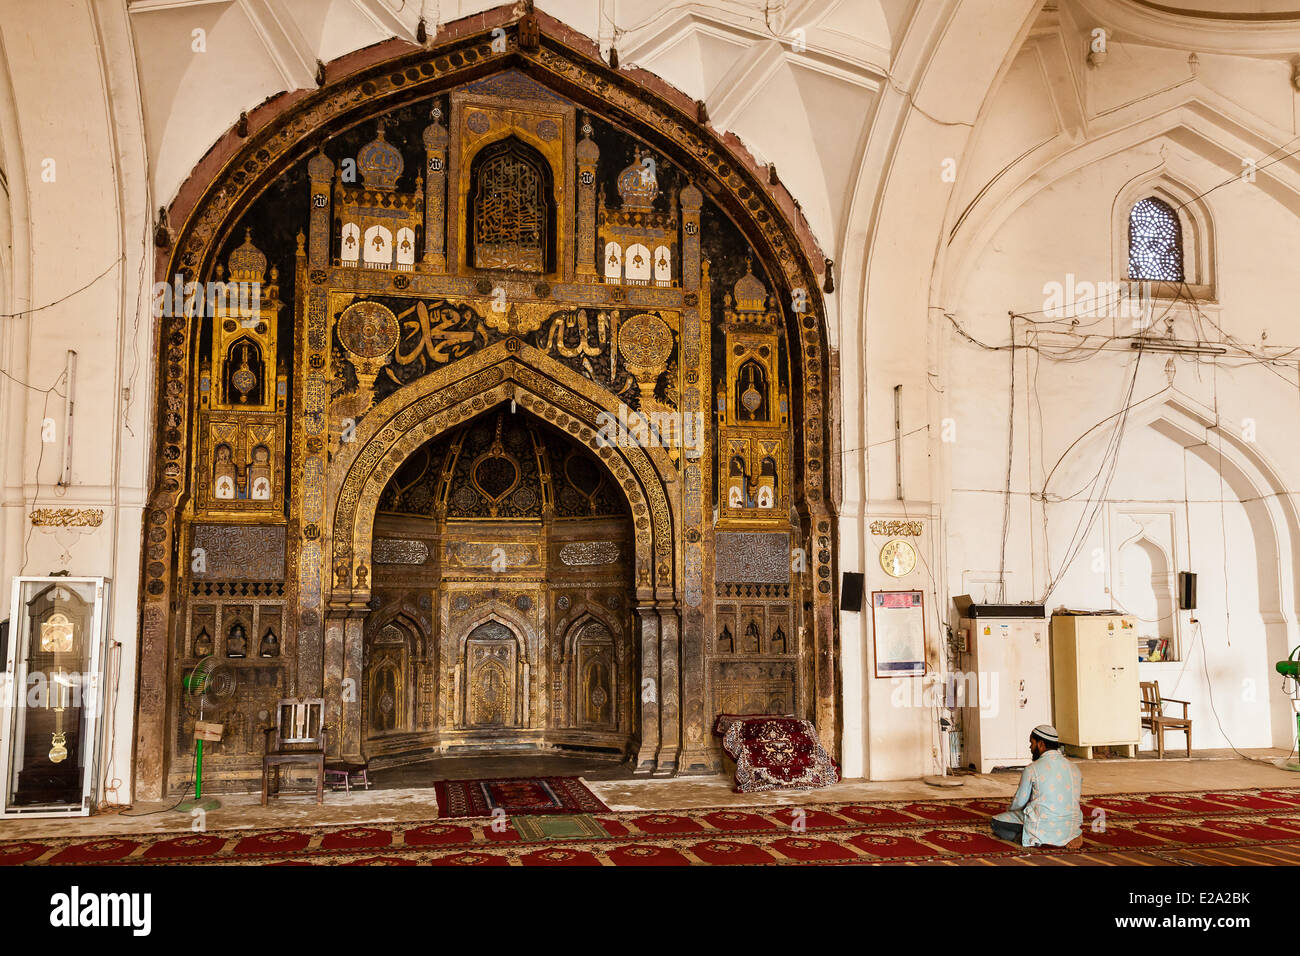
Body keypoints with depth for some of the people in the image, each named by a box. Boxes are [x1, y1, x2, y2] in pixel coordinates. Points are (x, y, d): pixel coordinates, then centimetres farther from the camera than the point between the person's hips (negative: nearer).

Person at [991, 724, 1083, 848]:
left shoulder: (1032, 769, -9)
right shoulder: (1074, 768, 6)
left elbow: (1018, 804, 1)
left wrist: (1011, 814, 24)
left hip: (1045, 828, -6)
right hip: (1072, 827, 6)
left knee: (996, 822, 8)